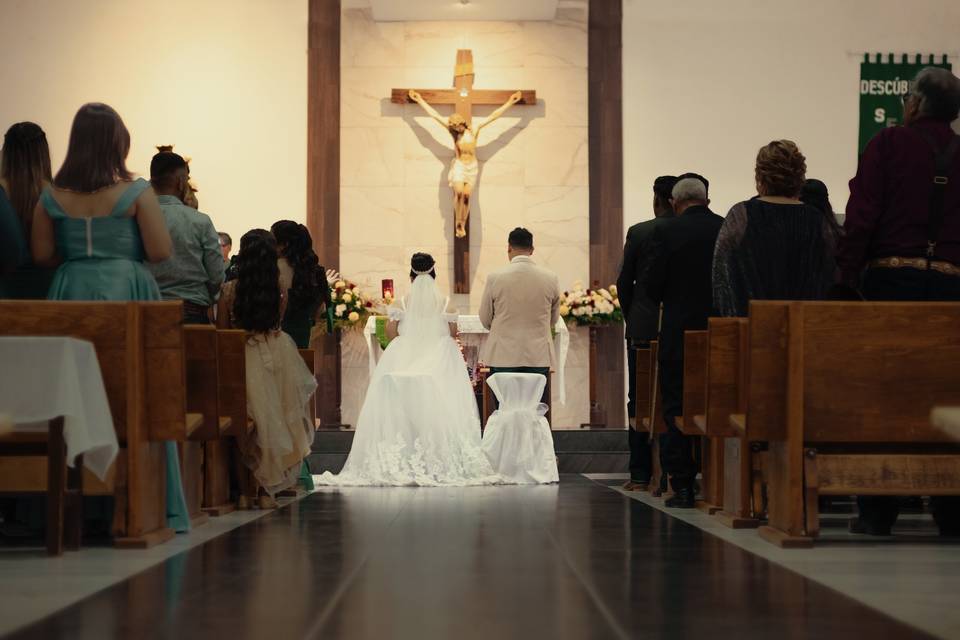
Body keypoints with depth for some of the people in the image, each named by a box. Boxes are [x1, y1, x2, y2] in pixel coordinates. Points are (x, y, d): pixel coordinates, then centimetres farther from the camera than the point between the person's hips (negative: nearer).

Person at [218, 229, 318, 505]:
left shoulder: (230, 289, -8)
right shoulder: (280, 290, -2)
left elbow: (222, 330, -4)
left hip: (242, 358, -1)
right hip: (275, 356, 1)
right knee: (274, 422, 13)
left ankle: (245, 491, 10)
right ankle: (266, 490, 12)